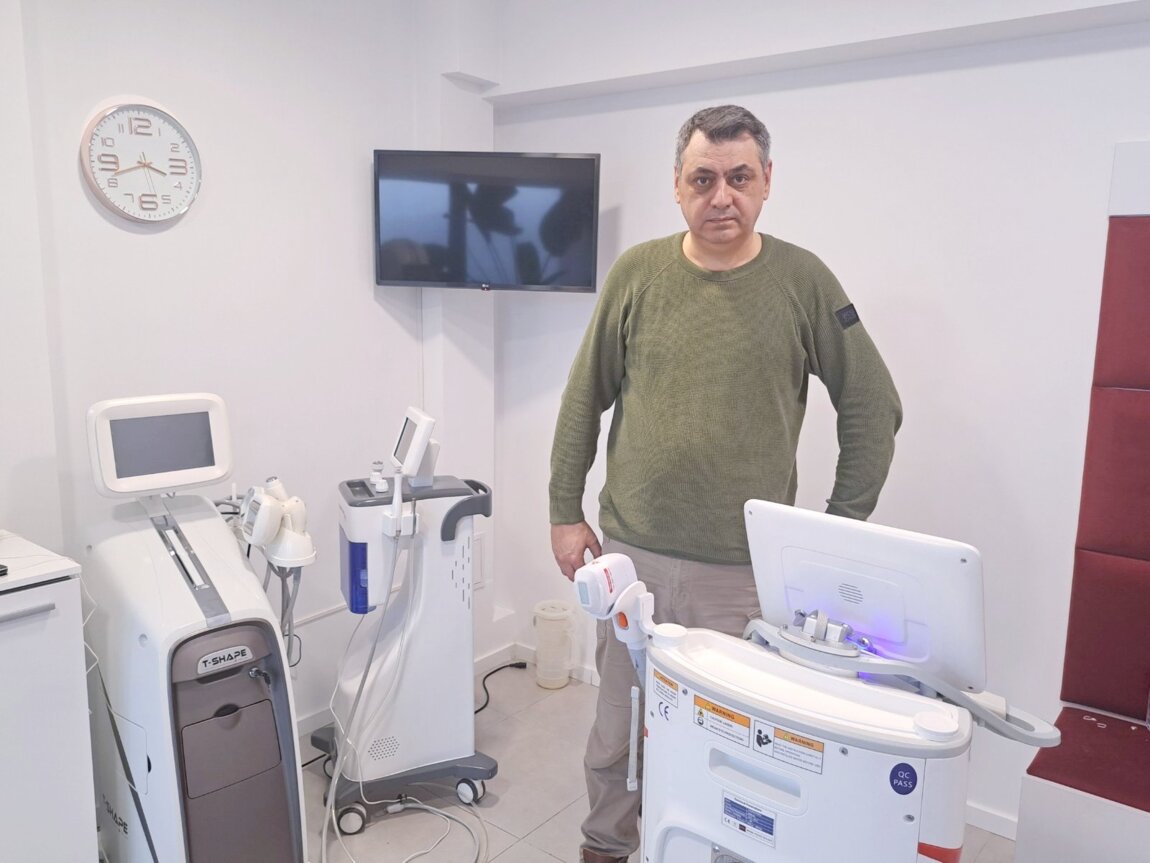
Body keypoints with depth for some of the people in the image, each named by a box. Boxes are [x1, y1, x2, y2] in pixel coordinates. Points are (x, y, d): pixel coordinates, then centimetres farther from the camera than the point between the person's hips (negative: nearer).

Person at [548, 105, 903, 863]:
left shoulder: (803, 281, -4)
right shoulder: (637, 273, 0)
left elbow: (874, 412, 3)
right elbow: (585, 400, 5)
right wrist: (565, 512, 4)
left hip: (746, 569, -1)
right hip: (630, 552, 2)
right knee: (617, 723, 16)